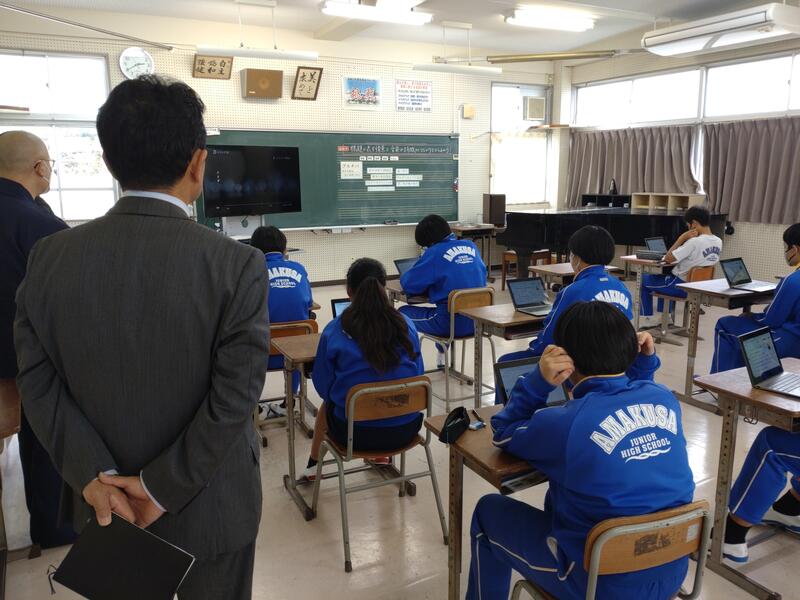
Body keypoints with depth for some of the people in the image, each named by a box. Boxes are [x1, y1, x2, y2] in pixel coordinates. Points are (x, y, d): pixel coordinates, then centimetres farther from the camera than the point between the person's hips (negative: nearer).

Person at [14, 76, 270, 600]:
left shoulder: (50, 257, -8)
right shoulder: (237, 265, -20)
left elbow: (38, 383, -8)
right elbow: (234, 397, -20)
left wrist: (94, 474, -11)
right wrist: (161, 488, -13)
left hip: (106, 502, 4)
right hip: (208, 509, -3)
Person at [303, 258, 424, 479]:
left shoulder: (335, 330, -11)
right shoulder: (406, 325, -5)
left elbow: (322, 385, -2)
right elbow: (418, 375, 6)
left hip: (355, 432, -2)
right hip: (405, 429, 2)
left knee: (326, 405, 33)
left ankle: (313, 464, 51)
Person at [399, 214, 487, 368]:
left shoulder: (435, 253, -10)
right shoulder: (471, 246, 7)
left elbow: (408, 284, -7)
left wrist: (428, 282, 14)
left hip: (451, 323, -7)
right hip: (476, 321, 7)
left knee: (403, 313, 15)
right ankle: (442, 356, 49)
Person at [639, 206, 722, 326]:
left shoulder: (695, 242, -28)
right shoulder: (718, 242, -2)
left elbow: (668, 259, -20)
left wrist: (682, 238, -17)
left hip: (681, 286, -8)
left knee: (644, 279, 12)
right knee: (662, 276, 34)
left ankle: (647, 318, 18)